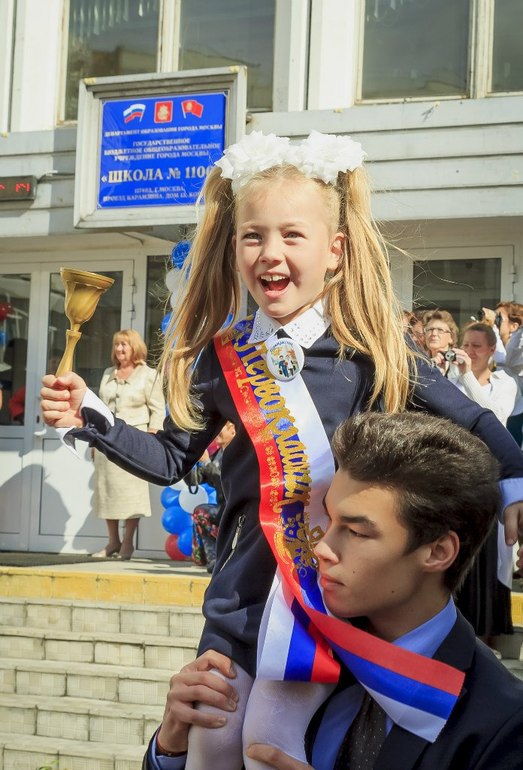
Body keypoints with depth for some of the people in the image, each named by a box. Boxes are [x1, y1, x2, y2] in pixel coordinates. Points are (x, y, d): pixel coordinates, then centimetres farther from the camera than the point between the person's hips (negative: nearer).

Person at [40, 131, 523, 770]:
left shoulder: (371, 351, -5)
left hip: (334, 581, -4)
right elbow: (171, 460, 10)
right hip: (242, 588, 4)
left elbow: (470, 422, 3)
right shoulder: (223, 357, 4)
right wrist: (92, 419, 1)